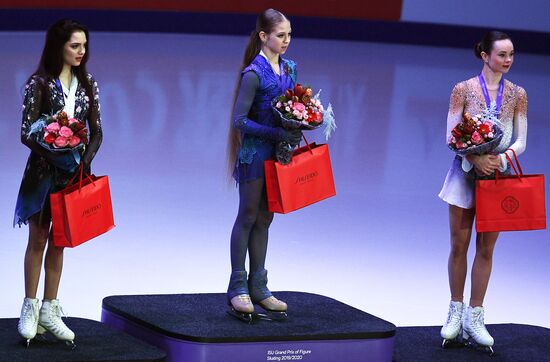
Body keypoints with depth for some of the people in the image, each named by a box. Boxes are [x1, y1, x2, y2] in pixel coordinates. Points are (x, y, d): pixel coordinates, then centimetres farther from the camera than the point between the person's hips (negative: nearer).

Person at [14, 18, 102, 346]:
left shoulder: (88, 84, 6)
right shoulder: (39, 83, -8)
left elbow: (96, 131, 6)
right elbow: (27, 134, -12)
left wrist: (85, 160, -11)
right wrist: (58, 157, -20)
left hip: (73, 169, 4)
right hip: (44, 168, -4)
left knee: (58, 240, 8)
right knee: (38, 239, 0)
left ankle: (50, 309, 12)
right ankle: (31, 308, 7)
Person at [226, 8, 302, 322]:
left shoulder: (289, 69, 8)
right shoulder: (254, 73, -15)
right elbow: (240, 121, -17)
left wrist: (295, 129, -4)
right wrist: (278, 133, -21)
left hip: (277, 153, 6)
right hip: (254, 152, -6)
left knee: (264, 219, 11)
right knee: (248, 217, 0)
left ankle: (258, 287, 17)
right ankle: (237, 287, 7)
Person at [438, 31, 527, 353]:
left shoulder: (517, 94, 1)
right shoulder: (463, 90, -5)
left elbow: (521, 140, 2)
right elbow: (451, 136, -6)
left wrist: (501, 159, -17)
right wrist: (476, 158, -22)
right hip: (466, 172, -2)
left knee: (486, 249, 5)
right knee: (459, 245, 4)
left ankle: (475, 317, 13)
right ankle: (456, 312, 17)